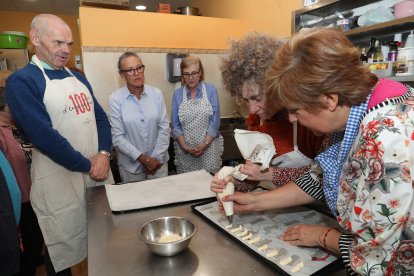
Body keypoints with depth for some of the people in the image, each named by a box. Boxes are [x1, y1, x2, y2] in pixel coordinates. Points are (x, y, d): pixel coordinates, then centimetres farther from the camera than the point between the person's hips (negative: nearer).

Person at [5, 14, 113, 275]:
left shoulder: (78, 78, 11)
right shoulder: (22, 81, -9)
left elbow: (101, 117, 8)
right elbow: (43, 135, -19)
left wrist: (103, 154, -9)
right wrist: (86, 166, -15)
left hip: (98, 169, 6)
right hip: (60, 178, -6)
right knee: (63, 249, 11)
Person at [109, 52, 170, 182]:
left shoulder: (157, 93, -4)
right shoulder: (115, 99, -10)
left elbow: (164, 127, -3)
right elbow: (118, 137, -9)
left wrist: (157, 158, -7)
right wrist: (143, 158, -12)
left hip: (158, 161, 2)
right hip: (130, 165, -1)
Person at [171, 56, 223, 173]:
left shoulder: (211, 91, -3)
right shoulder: (177, 94, 1)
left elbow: (215, 122, -6)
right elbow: (175, 125, 1)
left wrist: (205, 144, -13)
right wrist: (184, 146, -9)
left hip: (209, 148, -1)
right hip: (184, 150, 1)